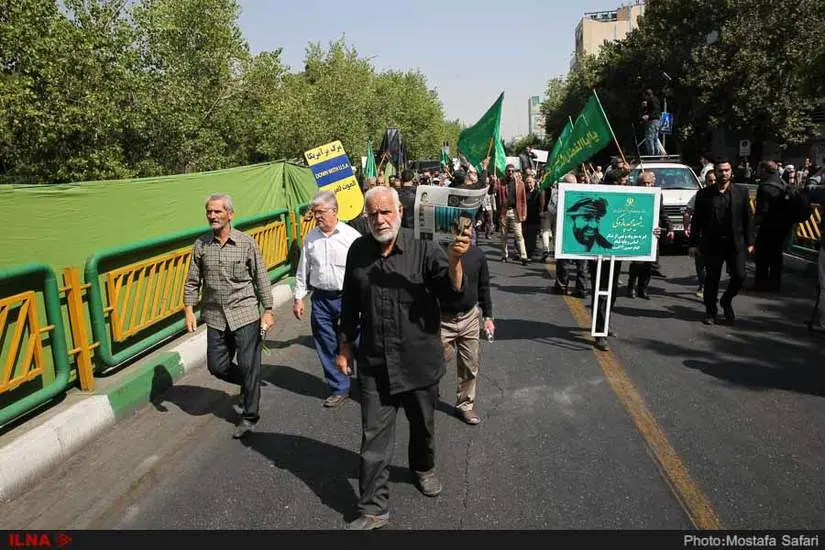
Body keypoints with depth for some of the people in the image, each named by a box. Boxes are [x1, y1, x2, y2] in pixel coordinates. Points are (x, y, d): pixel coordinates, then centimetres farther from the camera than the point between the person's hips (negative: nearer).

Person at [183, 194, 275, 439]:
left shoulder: (247, 243, -5)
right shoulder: (201, 245, 2)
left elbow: (261, 279, -2)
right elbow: (192, 281, 8)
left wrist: (268, 311, -4)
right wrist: (189, 310, 1)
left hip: (245, 314, -3)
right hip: (215, 317, 4)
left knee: (249, 367, 0)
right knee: (217, 366, 9)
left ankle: (249, 417, 17)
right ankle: (249, 385, 38)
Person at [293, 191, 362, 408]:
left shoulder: (351, 236, -7)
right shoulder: (311, 238, 7)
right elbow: (302, 270, 15)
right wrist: (298, 297, 12)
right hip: (321, 299, 4)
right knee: (327, 346, 9)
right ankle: (339, 389, 24)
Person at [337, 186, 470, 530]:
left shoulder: (423, 249, -12)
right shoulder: (358, 252, -1)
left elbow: (452, 292, -20)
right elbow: (350, 302, 10)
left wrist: (454, 261, -39)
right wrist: (345, 345, 14)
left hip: (419, 360, -1)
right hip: (375, 363, 1)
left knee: (423, 424, 21)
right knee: (374, 437, 5)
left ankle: (423, 467, 51)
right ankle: (373, 509, 19)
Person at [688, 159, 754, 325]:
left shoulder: (741, 192, 6)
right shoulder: (704, 194, 2)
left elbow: (747, 219, 7)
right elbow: (696, 221, 2)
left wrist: (749, 242, 2)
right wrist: (694, 243, -2)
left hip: (736, 243, 1)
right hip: (712, 244, -1)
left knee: (739, 276, -3)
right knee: (712, 279, 5)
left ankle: (726, 301, 25)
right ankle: (710, 312, 20)